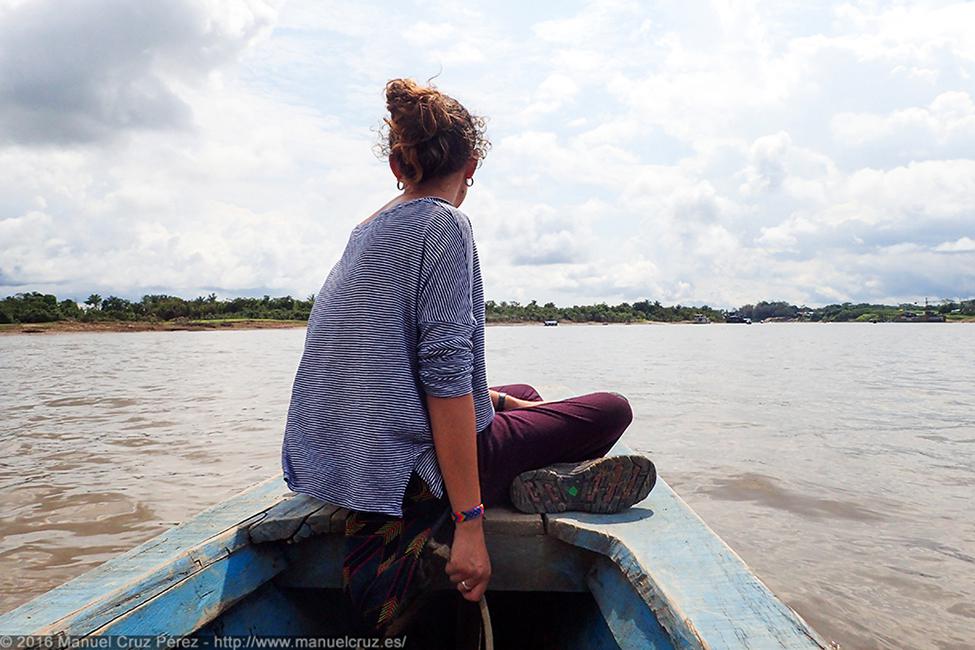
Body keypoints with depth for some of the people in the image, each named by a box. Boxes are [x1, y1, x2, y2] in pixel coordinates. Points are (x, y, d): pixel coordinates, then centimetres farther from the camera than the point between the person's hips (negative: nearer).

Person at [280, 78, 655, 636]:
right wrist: (469, 523, -22)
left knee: (524, 395, 29)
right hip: (413, 467, -9)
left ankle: (528, 479, 5)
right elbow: (445, 373, -23)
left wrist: (483, 395, 28)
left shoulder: (369, 230, 14)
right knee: (612, 409, 6)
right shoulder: (445, 224, -14)